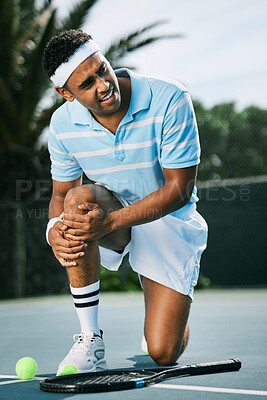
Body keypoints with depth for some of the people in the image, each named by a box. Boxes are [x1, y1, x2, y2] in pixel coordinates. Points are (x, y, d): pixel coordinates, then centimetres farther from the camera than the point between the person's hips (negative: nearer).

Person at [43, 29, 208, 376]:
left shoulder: (170, 100, -25)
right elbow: (62, 194, 1)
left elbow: (179, 190, -24)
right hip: (111, 218, 3)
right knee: (81, 199, -36)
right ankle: (89, 339, -22)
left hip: (170, 220, -3)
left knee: (163, 354, -14)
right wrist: (55, 230, -24)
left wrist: (109, 222, -34)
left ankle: (165, 309, 28)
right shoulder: (63, 124, -12)